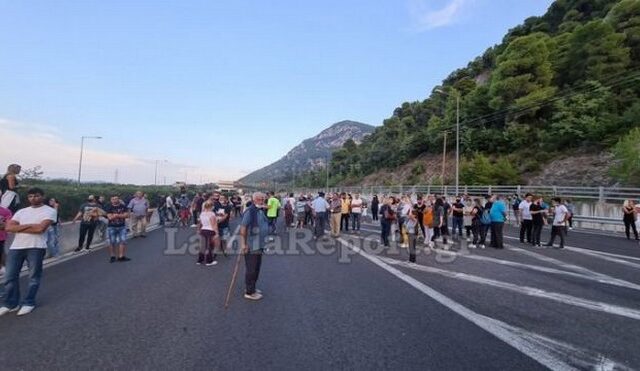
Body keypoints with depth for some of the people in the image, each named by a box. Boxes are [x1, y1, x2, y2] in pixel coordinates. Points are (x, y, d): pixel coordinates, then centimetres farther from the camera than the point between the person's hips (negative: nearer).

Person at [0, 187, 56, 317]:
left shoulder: (49, 211, -1)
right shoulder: (21, 211, 16)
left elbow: (41, 228, -14)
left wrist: (19, 227, -2)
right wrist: (28, 225, -9)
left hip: (36, 247, -5)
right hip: (16, 247, 5)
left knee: (34, 277, 2)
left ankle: (28, 303, 15)